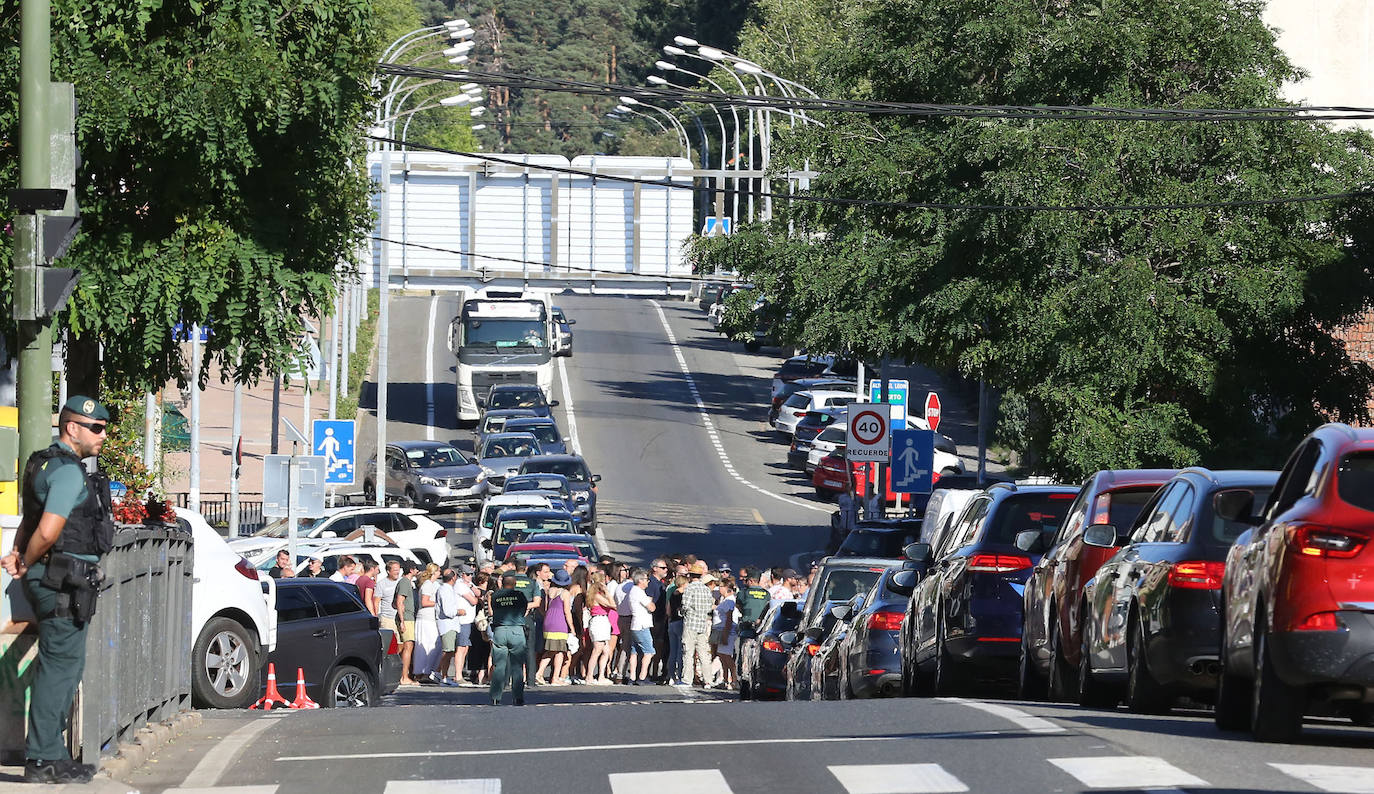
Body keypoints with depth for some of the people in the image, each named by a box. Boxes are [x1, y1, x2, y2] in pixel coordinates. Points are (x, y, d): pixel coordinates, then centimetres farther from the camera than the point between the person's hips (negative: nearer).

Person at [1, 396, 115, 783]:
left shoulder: (47, 465, 18)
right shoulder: (68, 472, -16)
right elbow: (48, 531, -23)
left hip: (49, 579, 10)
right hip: (64, 581, -10)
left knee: (61, 665, 15)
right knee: (61, 665, -7)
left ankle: (50, 754, 20)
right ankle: (42, 759, -6)